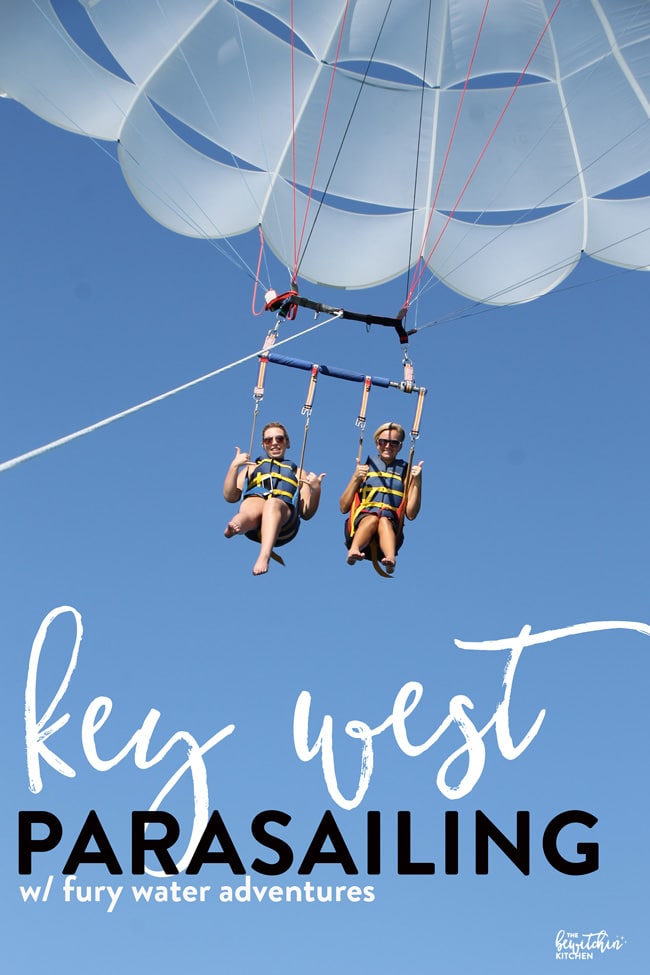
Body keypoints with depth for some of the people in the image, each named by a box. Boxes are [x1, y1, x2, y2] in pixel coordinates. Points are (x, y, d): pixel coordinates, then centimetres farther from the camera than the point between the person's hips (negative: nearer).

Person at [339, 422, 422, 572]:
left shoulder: (405, 471, 17)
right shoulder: (365, 467, 19)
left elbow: (411, 514, 6)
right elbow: (344, 507, 11)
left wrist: (417, 482, -1)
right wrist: (356, 478, 0)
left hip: (391, 526, 0)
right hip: (361, 523, 0)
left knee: (384, 520, -36)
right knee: (373, 518, -35)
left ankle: (390, 558, -62)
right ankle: (354, 550, -60)